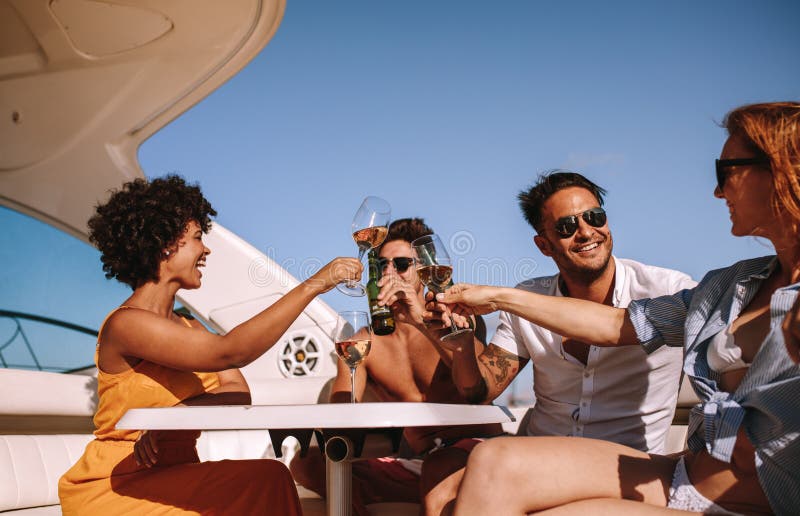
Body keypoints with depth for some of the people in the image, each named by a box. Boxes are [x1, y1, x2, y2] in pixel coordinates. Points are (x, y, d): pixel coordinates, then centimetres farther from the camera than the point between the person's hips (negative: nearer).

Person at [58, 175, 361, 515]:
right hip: (113, 487, -6)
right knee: (267, 479, -24)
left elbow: (238, 393, -1)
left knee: (267, 481, -21)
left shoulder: (188, 328, 12)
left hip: (172, 479, 6)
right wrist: (312, 285, -20)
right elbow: (230, 352, -24)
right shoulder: (125, 323, -13)